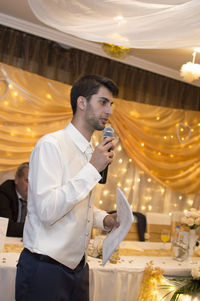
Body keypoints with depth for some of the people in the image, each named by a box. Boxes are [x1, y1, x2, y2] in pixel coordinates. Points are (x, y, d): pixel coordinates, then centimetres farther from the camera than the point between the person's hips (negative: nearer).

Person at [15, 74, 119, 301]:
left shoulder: (91, 152, 9)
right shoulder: (51, 145, -16)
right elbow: (47, 210, -25)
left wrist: (104, 219, 1)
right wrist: (92, 169, -22)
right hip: (44, 270, -7)